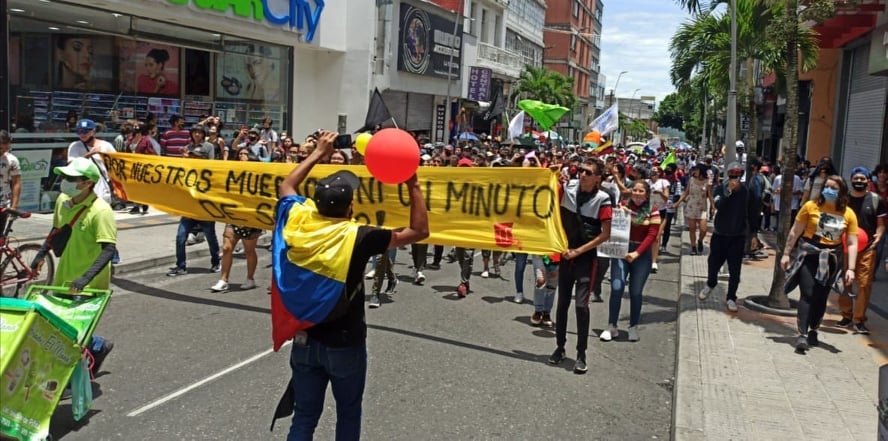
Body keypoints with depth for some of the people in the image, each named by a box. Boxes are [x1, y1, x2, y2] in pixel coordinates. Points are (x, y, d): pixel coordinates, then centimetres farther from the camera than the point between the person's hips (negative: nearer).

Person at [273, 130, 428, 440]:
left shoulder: (297, 222, -11)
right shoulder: (358, 237, -23)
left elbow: (287, 186, 12)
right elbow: (419, 231, -17)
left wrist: (319, 153, 15)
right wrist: (413, 184, -14)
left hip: (305, 339, 4)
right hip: (345, 343, -4)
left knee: (304, 416, 15)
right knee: (348, 413, 18)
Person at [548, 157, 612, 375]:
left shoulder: (602, 200, -12)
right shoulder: (568, 188, -4)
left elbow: (605, 234, -13)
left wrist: (578, 251, -15)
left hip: (586, 258, -4)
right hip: (566, 255, 4)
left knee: (581, 305, -9)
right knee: (562, 303, 11)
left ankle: (581, 355, 4)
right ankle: (560, 347, 27)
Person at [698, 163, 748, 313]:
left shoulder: (746, 191, -4)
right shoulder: (721, 188, -7)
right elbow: (718, 205, -23)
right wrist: (729, 191, -33)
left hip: (738, 236, 0)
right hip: (720, 234, 0)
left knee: (735, 270, 0)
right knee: (714, 263, 12)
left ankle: (731, 298, 11)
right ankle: (710, 284, 40)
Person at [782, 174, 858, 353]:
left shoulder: (849, 214, -2)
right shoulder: (811, 206, -6)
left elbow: (852, 243, -2)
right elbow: (795, 232, -1)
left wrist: (851, 268, -8)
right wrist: (786, 254, 0)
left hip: (831, 259, 3)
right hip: (809, 254, -2)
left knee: (821, 297, 12)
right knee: (807, 294, -10)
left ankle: (813, 331, 27)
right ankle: (802, 335, -13)